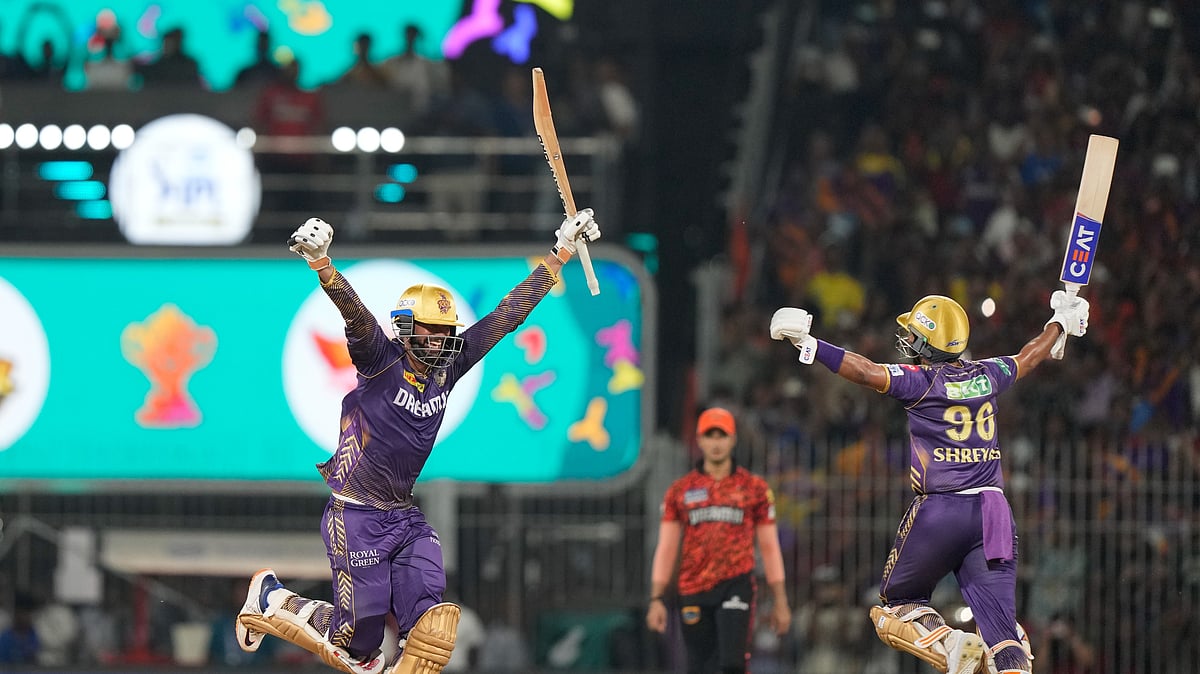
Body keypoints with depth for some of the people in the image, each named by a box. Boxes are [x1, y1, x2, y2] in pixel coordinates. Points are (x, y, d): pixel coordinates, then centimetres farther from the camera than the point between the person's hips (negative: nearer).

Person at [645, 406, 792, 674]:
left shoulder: (755, 488, 7)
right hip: (693, 591, 2)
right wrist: (657, 599, 1)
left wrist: (780, 601, 6)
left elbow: (769, 547, 10)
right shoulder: (680, 490, 10)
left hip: (736, 585, -2)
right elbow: (666, 549, 9)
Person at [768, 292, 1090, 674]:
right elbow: (1031, 356, 29)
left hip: (938, 513, -4)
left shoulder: (923, 381, -6)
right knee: (1001, 629, -1)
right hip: (992, 511, 4)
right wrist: (1061, 322, 48)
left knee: (898, 602, 16)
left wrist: (809, 343, -15)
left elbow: (866, 372, -19)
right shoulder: (986, 376, 10)